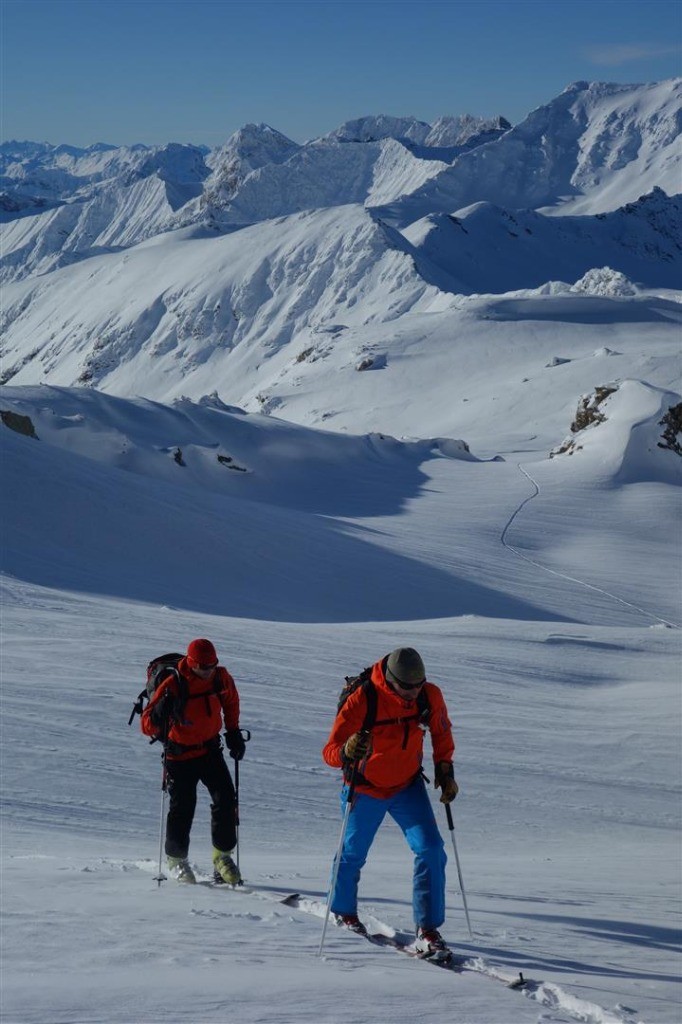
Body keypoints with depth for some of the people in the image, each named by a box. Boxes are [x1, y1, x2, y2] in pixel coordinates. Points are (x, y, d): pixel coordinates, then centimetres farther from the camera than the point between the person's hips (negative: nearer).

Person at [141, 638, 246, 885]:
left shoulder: (221, 677, -10)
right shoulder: (172, 686, -24)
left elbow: (231, 701, 15)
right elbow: (147, 725, -25)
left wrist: (233, 732, 11)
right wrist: (160, 714, -46)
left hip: (211, 749, 4)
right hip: (180, 755, -4)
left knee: (226, 800, -8)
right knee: (182, 808, 0)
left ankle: (222, 855, 9)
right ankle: (176, 858, 24)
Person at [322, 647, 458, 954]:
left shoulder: (430, 696, -18)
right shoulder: (362, 700, -30)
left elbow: (442, 732, 6)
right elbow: (329, 751, -31)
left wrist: (445, 769, -1)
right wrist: (347, 752, -53)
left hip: (408, 785, 3)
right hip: (366, 789, -2)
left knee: (431, 850, -14)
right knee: (354, 853, 17)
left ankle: (427, 930, -7)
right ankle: (342, 909, 46)